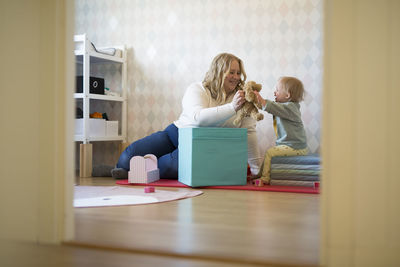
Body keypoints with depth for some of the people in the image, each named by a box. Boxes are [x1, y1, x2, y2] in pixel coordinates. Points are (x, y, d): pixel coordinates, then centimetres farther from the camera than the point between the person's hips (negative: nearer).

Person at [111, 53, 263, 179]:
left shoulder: (240, 97, 4)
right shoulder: (197, 89, -5)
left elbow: (249, 131, -1)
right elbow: (198, 117, -25)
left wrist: (255, 168, -8)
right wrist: (231, 108, -33)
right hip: (176, 134, 0)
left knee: (177, 165, -35)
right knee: (128, 157, -15)